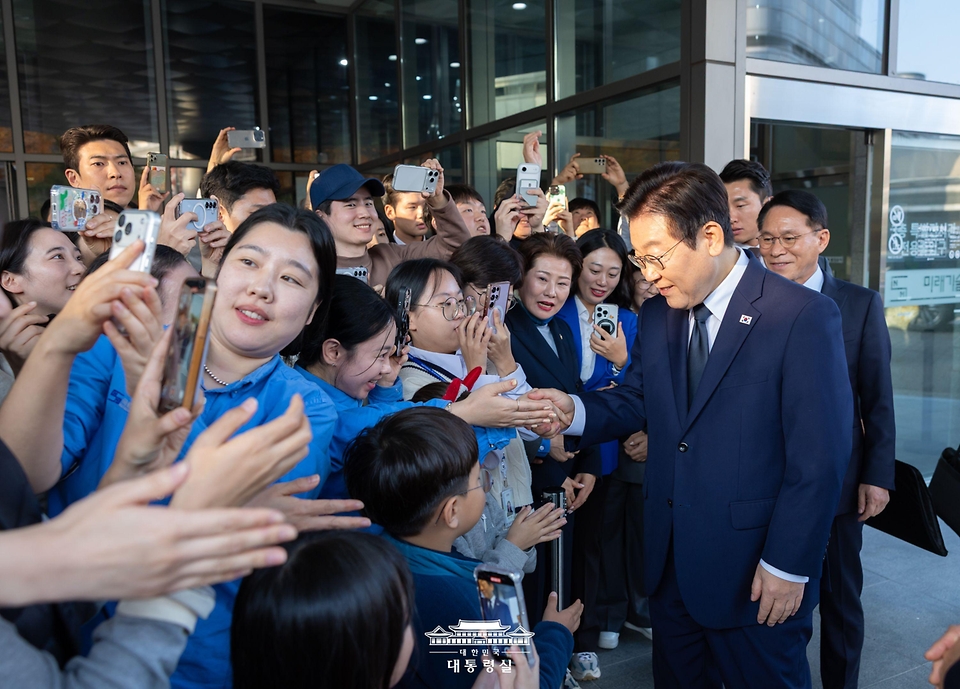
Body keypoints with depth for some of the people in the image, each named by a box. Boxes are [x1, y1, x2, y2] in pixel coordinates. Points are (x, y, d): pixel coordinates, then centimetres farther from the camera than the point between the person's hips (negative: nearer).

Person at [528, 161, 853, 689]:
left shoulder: (802, 317, -17)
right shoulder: (658, 314, 3)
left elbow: (820, 457, -16)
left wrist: (788, 566, -14)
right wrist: (574, 412, -12)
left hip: (755, 574, -5)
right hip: (670, 562, 6)